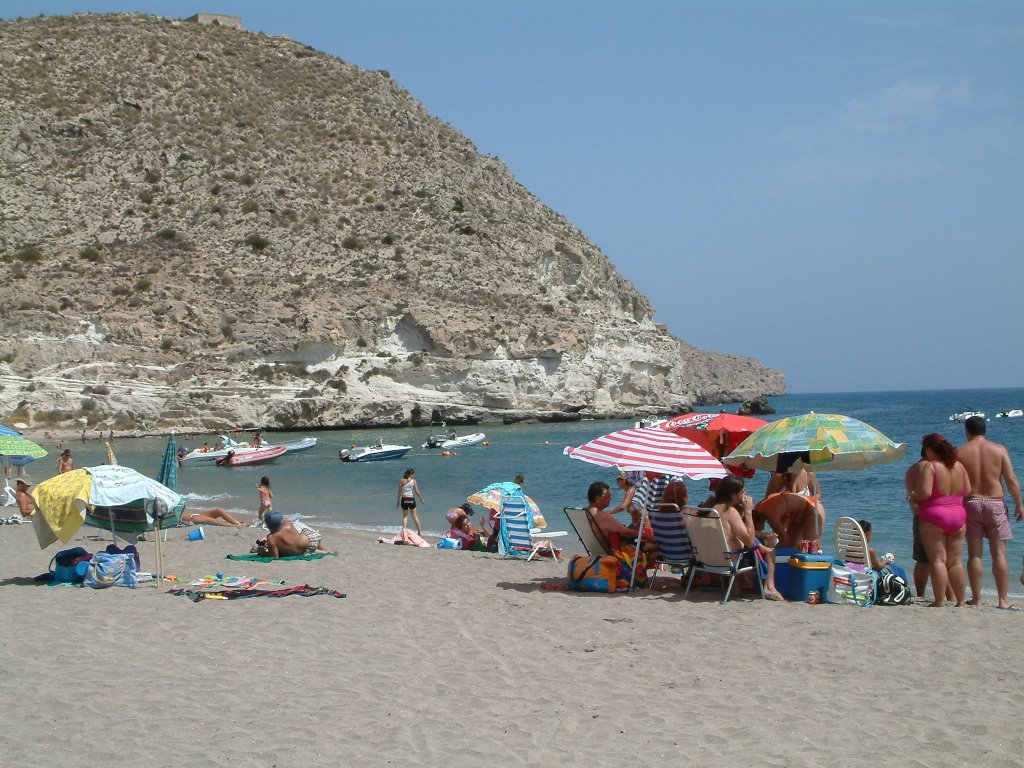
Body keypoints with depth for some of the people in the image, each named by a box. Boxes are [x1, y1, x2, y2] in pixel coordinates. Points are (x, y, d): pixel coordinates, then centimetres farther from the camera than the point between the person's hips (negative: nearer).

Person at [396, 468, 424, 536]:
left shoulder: (401, 481, -1)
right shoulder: (413, 481, -6)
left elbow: (399, 492, 0)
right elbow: (417, 492, -5)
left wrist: (398, 501, 9)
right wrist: (421, 498, 9)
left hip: (404, 499, 1)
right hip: (411, 499, -1)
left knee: (405, 516, 11)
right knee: (415, 516, 11)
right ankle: (419, 532, 17)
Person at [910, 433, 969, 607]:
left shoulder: (929, 467, -12)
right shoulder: (959, 466, 6)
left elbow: (925, 493, -21)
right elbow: (967, 490, 13)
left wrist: (913, 496, -1)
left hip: (934, 517, -5)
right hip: (958, 516, 6)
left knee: (937, 560, -3)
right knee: (956, 562, 10)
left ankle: (939, 601, -5)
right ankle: (961, 601, 12)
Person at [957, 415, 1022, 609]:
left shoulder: (960, 452, 0)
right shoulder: (999, 449, 0)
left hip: (970, 504, 0)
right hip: (995, 504, 0)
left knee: (974, 554, 4)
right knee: (999, 553, 2)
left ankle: (976, 600, 5)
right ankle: (1003, 600, -1)